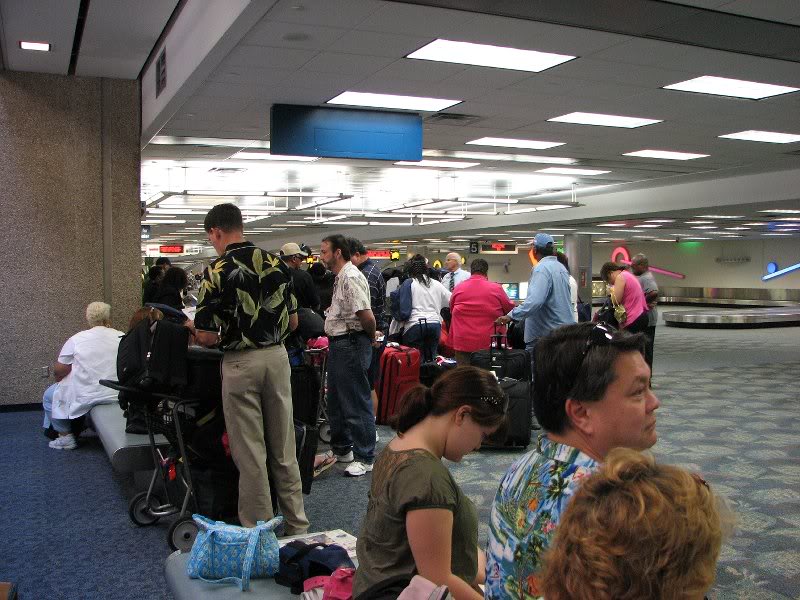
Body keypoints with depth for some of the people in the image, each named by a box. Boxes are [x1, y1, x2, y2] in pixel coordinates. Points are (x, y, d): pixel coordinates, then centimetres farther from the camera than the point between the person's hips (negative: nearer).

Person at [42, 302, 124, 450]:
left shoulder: (76, 339, -9)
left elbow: (58, 372, -4)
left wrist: (60, 383, 18)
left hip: (84, 397, -4)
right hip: (116, 395, 4)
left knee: (49, 396, 21)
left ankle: (65, 436, 15)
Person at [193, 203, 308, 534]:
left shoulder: (217, 271, -12)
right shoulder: (277, 264, 4)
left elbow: (206, 336, -13)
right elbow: (292, 321, 10)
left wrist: (224, 335, 9)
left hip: (241, 362, -5)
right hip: (277, 356, 5)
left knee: (250, 453, 5)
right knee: (284, 448, 14)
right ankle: (297, 525, 23)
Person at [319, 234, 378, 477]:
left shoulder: (351, 277, -18)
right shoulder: (341, 277, 15)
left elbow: (367, 316, -25)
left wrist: (370, 337, -9)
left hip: (351, 345, -11)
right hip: (338, 344, 11)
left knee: (357, 403, -3)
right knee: (335, 400, 18)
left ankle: (365, 458, 6)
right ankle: (341, 449, 32)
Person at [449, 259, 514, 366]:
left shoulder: (459, 288, 1)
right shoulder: (496, 289, -5)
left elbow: (451, 309, 16)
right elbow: (509, 308, 7)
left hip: (463, 341, 1)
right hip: (488, 341, -1)